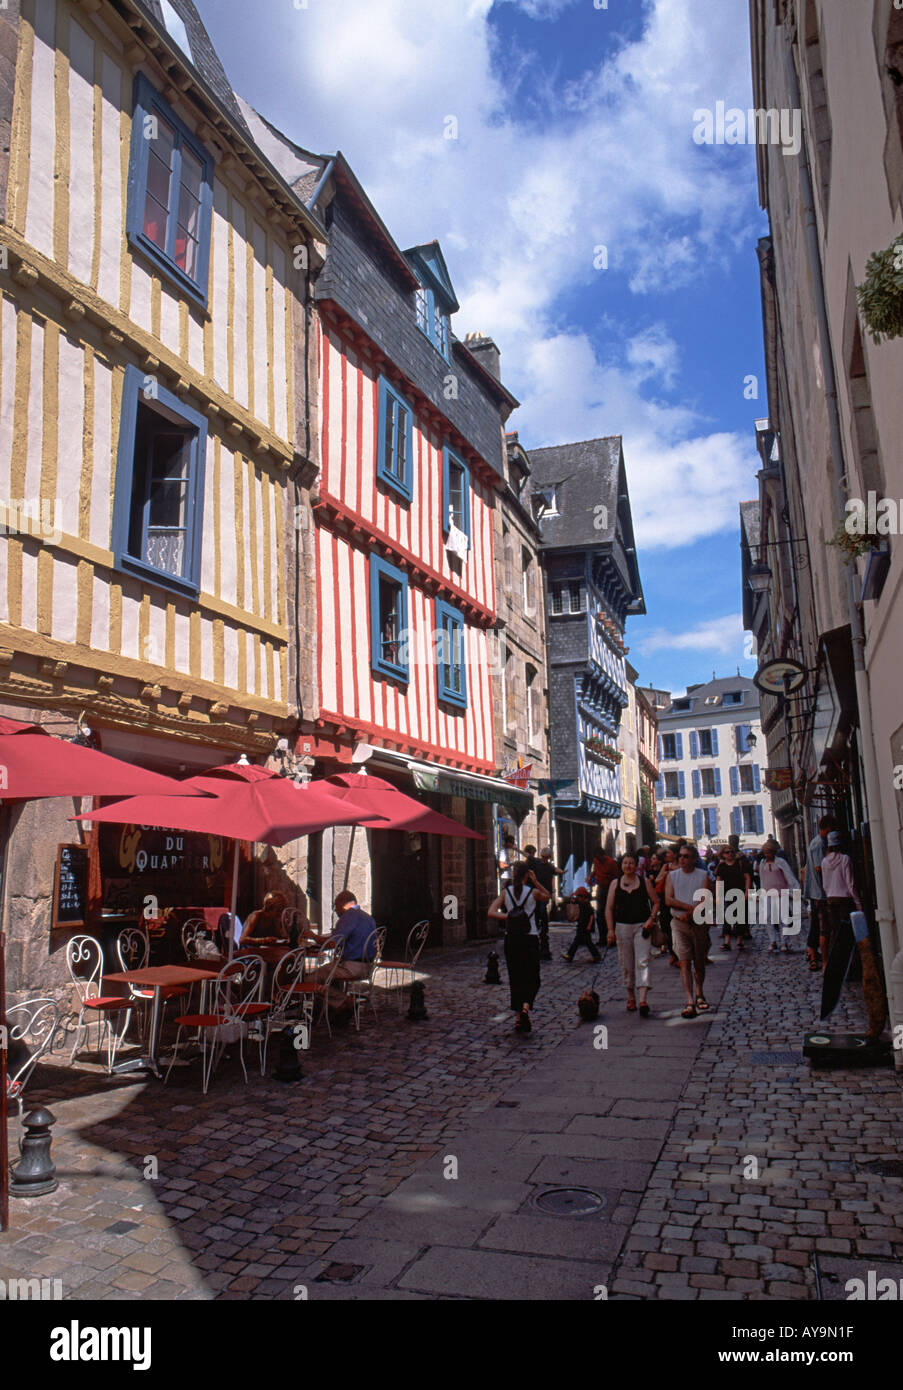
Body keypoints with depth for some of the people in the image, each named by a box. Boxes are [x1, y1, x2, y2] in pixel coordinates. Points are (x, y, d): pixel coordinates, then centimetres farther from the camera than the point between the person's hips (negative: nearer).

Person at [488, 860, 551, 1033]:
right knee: (532, 978, 8)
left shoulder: (505, 892, -2)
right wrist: (536, 882, 6)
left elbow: (492, 912, -12)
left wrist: (509, 917, -13)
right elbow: (547, 897, 16)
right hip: (530, 939, -2)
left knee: (515, 979, 12)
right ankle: (525, 1007, -18)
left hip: (511, 939, 2)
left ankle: (519, 1018, 13)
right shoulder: (533, 892, -6)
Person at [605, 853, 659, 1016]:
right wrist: (610, 929, -3)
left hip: (641, 926, -2)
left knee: (642, 962, -12)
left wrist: (651, 919, -6)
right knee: (626, 964, 6)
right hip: (622, 927, 2)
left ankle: (643, 1000, -19)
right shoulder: (615, 884, 6)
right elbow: (609, 908, 5)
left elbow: (656, 902, 9)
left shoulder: (644, 882, 5)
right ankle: (631, 998, 20)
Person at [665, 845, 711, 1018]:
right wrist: (691, 907, -13)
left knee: (699, 962, 10)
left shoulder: (703, 875, 2)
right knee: (684, 962, -9)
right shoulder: (672, 875, 6)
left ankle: (699, 994, 32)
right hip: (679, 923, 0)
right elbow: (668, 900, -5)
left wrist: (689, 913, -16)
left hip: (699, 922, 0)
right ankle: (690, 1002, -13)